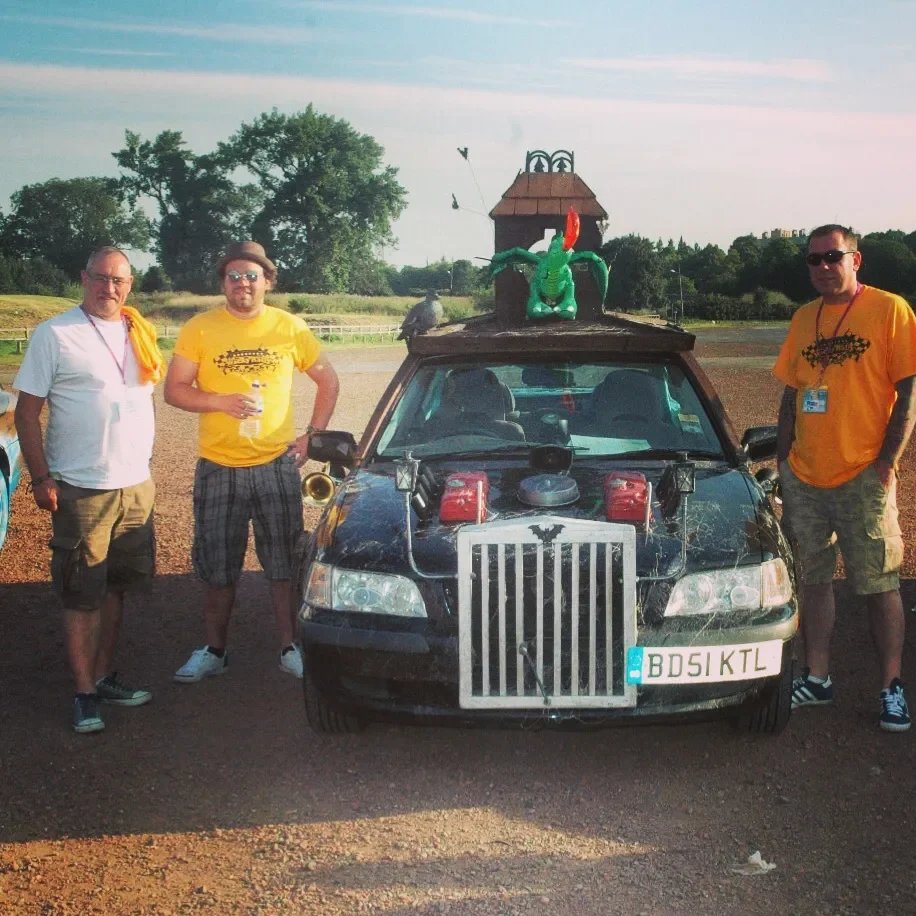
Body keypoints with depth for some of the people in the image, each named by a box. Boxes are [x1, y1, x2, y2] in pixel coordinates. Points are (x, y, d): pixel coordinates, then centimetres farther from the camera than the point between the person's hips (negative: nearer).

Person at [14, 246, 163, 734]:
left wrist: (141, 464, 14)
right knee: (82, 596, 1)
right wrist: (40, 478, -15)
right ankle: (85, 693, 11)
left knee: (115, 588, 14)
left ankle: (105, 676, 27)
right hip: (82, 491, -6)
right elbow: (27, 412, -8)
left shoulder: (139, 332, 9)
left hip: (136, 487, 6)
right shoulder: (55, 334, -8)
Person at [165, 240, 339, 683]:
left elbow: (328, 381, 12)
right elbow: (174, 391, 0)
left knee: (284, 564, 5)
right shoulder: (199, 329, 0)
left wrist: (312, 434, 2)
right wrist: (222, 401, -16)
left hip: (277, 465, 0)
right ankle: (214, 650, 24)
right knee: (218, 568, 10)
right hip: (217, 468, 0)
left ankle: (290, 647, 18)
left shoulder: (290, 328, 3)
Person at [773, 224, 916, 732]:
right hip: (804, 478, 5)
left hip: (863, 477, -5)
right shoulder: (803, 319, 11)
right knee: (813, 580, 12)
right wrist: (783, 459, 11)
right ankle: (816, 678, 23)